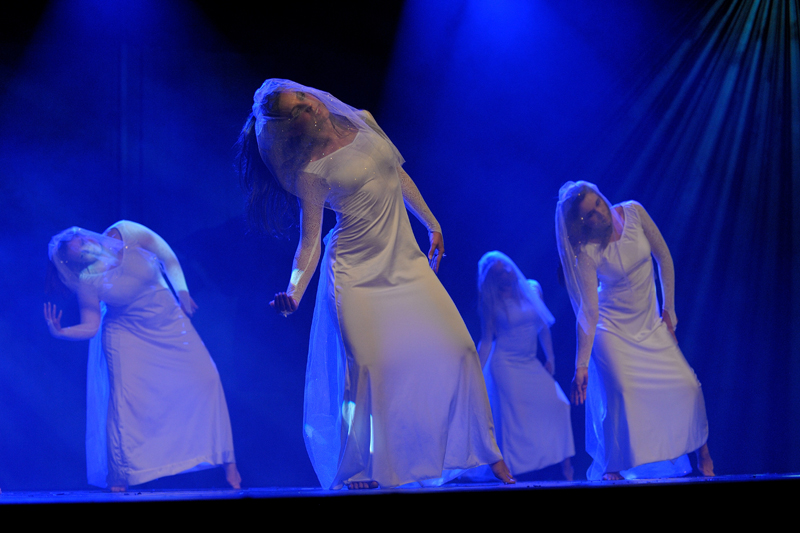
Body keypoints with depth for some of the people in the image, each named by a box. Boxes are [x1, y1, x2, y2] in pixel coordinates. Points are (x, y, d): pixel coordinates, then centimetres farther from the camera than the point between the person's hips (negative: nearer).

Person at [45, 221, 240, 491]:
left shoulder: (127, 233, -15)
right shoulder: (87, 281, -17)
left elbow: (168, 258, -3)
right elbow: (90, 327, -15)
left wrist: (182, 291, -7)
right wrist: (59, 332, -31)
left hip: (171, 323, 2)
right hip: (127, 336, -2)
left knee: (205, 380, -5)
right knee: (126, 400, -14)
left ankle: (226, 460, 8)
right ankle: (119, 479, 0)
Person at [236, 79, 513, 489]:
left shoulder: (363, 122, 7)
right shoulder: (309, 172, -9)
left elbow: (398, 176, 18)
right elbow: (310, 241, -9)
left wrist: (432, 225, 22)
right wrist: (294, 293, -24)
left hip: (406, 262, 5)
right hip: (357, 274, -5)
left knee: (456, 350, -1)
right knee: (368, 368, -12)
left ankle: (488, 454, 10)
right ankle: (361, 472, 3)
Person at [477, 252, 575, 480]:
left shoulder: (533, 288, 6)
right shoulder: (491, 301, -1)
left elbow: (543, 326, 13)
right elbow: (486, 340, -2)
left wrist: (550, 358, 7)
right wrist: (477, 374, -7)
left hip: (531, 364, 4)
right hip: (505, 364, -3)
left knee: (557, 403, -12)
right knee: (513, 416, -10)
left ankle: (565, 464, -4)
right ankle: (512, 472, -2)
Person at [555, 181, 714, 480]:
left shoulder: (634, 213, -9)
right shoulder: (587, 252, -19)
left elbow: (663, 257, 3)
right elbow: (588, 310, -20)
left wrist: (669, 307, 2)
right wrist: (581, 365, -23)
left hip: (650, 325, 4)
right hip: (612, 329, -4)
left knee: (688, 386, -3)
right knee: (621, 391, -23)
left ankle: (703, 454, 18)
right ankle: (612, 468, -8)